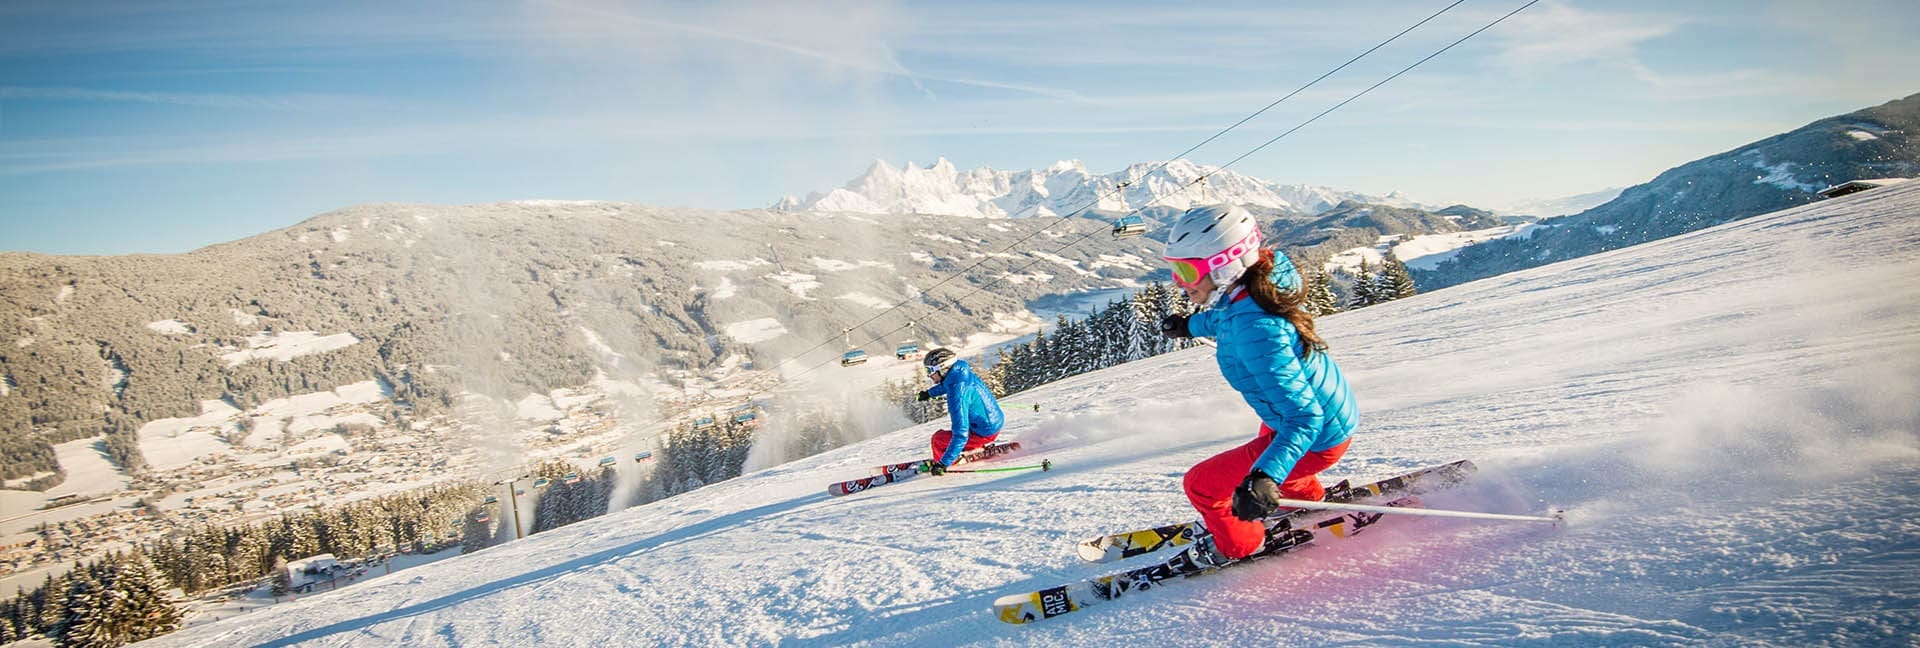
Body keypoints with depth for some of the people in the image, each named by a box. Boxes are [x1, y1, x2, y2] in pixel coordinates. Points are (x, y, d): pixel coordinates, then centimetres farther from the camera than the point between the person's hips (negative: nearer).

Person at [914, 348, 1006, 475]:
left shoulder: (957, 393, -30)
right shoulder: (965, 373, -4)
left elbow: (961, 434, -33)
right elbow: (947, 383, 24)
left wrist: (943, 463, -30)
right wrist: (928, 393, 38)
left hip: (984, 433, -9)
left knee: (938, 439, -3)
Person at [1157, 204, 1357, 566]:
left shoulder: (1254, 332, -38)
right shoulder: (1257, 286, -11)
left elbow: (1303, 417, -38)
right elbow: (1228, 318, 16)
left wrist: (1265, 478, -51)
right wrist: (1192, 325, 32)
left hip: (1316, 438, -9)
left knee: (1201, 484, 1)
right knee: (1267, 440, 41)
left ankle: (1238, 545, 29)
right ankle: (1309, 498, 65)